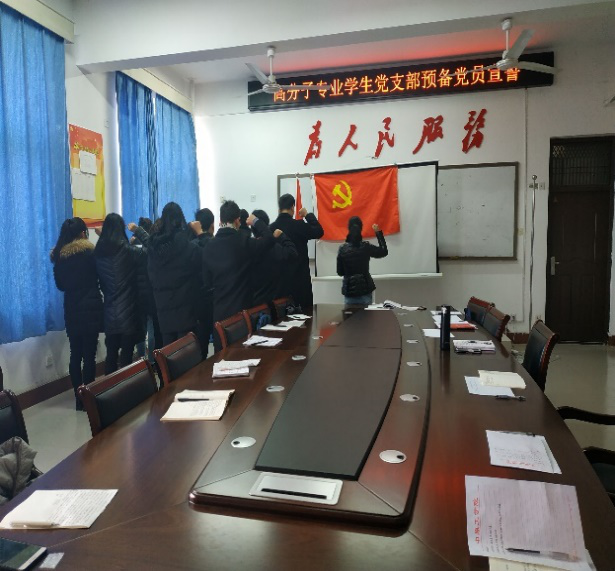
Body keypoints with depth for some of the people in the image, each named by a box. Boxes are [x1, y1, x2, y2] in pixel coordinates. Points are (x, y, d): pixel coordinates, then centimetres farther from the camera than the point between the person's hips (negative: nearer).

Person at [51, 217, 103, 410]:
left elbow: (60, 284, 13)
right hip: (90, 308, -5)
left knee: (75, 354, 10)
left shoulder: (58, 255, 4)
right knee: (89, 355, -2)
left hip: (71, 310, 5)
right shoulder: (90, 252, -10)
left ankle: (79, 398, 15)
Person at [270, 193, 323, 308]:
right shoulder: (298, 225, -13)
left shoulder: (272, 227, -1)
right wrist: (308, 215, 7)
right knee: (304, 310, 3)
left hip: (280, 277, 4)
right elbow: (319, 232, -2)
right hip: (300, 276, -4)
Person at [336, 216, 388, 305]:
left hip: (349, 290, 0)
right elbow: (384, 252, 9)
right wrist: (379, 232, 10)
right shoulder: (366, 247, -8)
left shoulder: (342, 249, -7)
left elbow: (340, 272, -2)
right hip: (365, 289, 0)